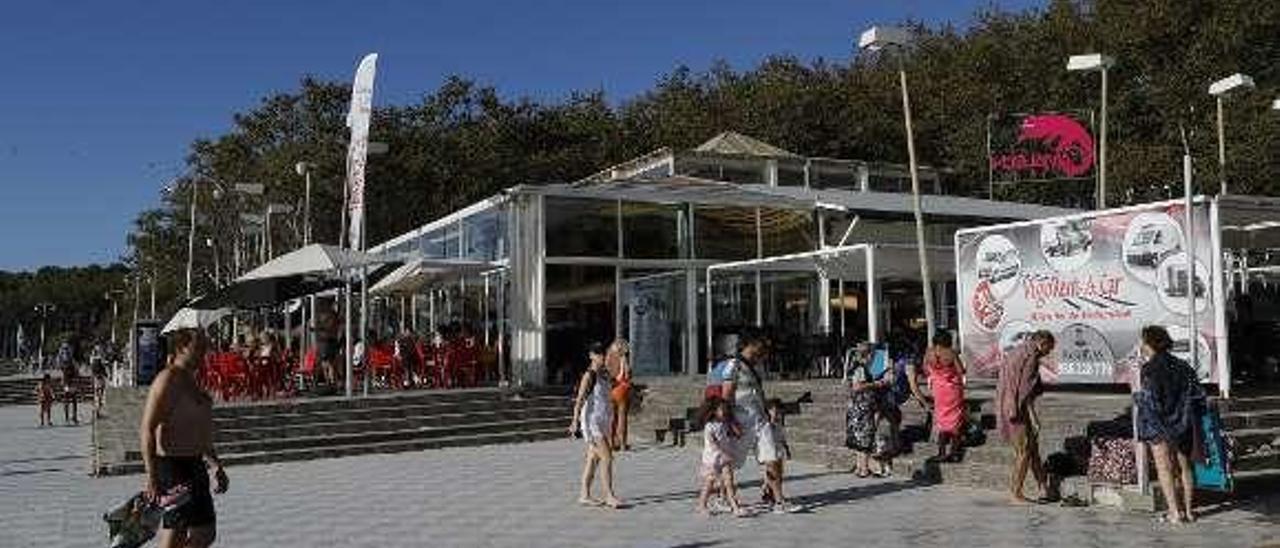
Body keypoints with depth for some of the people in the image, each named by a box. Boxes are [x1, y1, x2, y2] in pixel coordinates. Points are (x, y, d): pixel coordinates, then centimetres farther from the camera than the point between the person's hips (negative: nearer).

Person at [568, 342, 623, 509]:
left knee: (594, 458, 11)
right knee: (606, 458, -11)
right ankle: (609, 496, -7)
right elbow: (579, 400, -18)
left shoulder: (605, 374, 11)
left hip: (603, 421, 8)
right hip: (592, 421, -8)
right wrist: (575, 422, -24)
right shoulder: (589, 375, -13)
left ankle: (584, 495, 17)